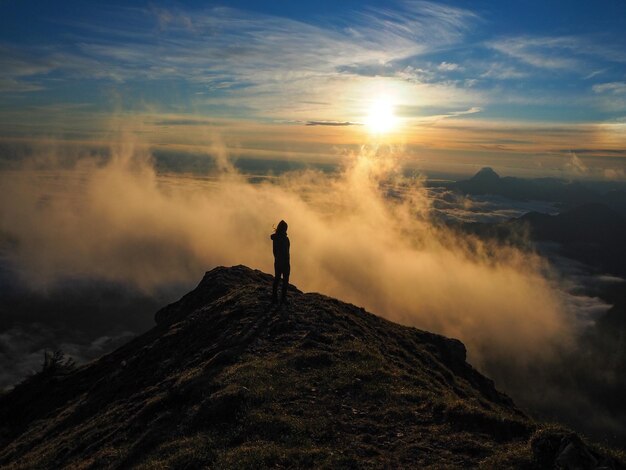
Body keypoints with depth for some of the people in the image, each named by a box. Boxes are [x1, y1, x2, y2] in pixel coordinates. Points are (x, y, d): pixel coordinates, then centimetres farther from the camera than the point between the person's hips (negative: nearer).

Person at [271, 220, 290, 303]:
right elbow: (286, 252, -19)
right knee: (285, 280, 4)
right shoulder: (285, 238, -20)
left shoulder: (275, 237, 1)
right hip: (284, 262, -7)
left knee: (276, 279, 14)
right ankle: (283, 298, 5)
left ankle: (274, 297, 17)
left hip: (277, 262, 7)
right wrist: (288, 263, -11)